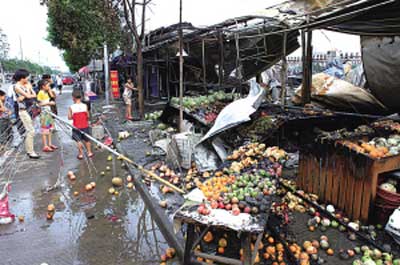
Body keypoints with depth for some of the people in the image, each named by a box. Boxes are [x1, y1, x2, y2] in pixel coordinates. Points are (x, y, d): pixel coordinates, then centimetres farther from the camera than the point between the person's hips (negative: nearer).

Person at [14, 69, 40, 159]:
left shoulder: (26, 85, 9)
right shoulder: (17, 86, -11)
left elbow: (34, 95, 0)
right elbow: (28, 95, -16)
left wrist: (24, 96, -15)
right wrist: (28, 88, 0)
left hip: (30, 110, 8)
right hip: (23, 111, -8)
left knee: (30, 131, 14)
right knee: (31, 131, -9)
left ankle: (29, 150, 25)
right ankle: (30, 152, -3)